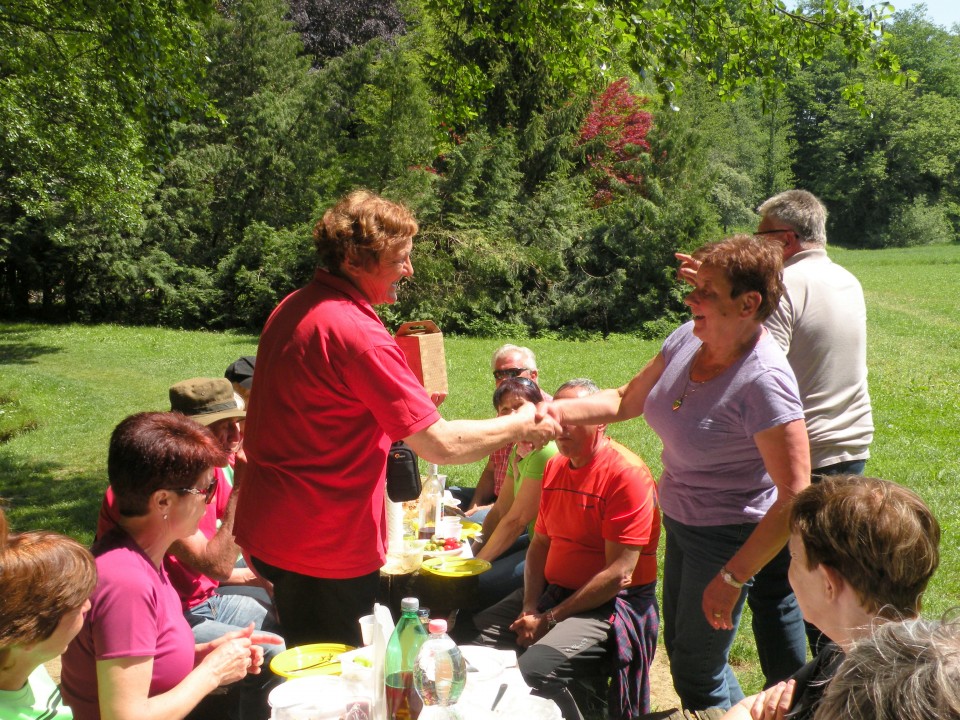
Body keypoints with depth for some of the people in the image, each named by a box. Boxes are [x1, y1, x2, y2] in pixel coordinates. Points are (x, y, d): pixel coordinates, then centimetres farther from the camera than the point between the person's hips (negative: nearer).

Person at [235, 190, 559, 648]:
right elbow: (441, 445, -23)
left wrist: (407, 401, 14)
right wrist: (521, 426, -7)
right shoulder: (358, 334, -23)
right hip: (325, 548, -9)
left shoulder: (293, 309, 7)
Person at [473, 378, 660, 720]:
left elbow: (619, 573, -20)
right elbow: (539, 544, 11)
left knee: (535, 668, -28)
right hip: (551, 590, 8)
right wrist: (529, 608, -5)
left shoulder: (626, 474, -17)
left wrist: (550, 619, -16)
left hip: (610, 603, -7)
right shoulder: (554, 467, 8)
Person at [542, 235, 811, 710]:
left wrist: (733, 578, -26)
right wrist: (560, 411, -11)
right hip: (681, 522, 8)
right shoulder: (688, 338, -8)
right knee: (680, 647, 24)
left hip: (729, 537, -8)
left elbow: (794, 496, -30)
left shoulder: (764, 381, -30)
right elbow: (626, 401, 5)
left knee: (698, 673, 7)